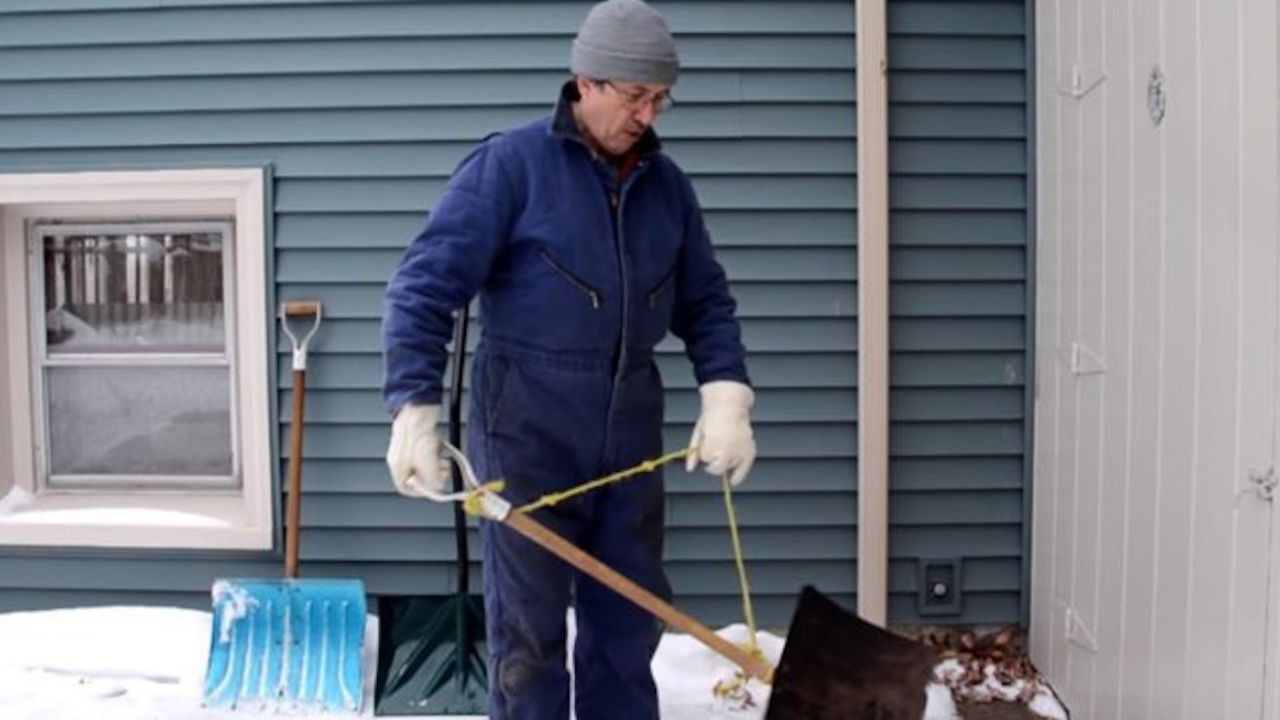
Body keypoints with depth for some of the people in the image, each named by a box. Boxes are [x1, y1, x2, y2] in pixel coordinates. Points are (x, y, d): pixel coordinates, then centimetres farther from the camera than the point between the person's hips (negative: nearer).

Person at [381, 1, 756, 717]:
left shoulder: (666, 183, 8)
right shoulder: (509, 163, -9)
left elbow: (706, 303, 12)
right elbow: (424, 288, -13)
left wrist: (726, 396, -4)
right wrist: (415, 410, -21)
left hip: (630, 435, 5)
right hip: (527, 434, -5)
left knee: (629, 618, 14)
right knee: (528, 628, 5)